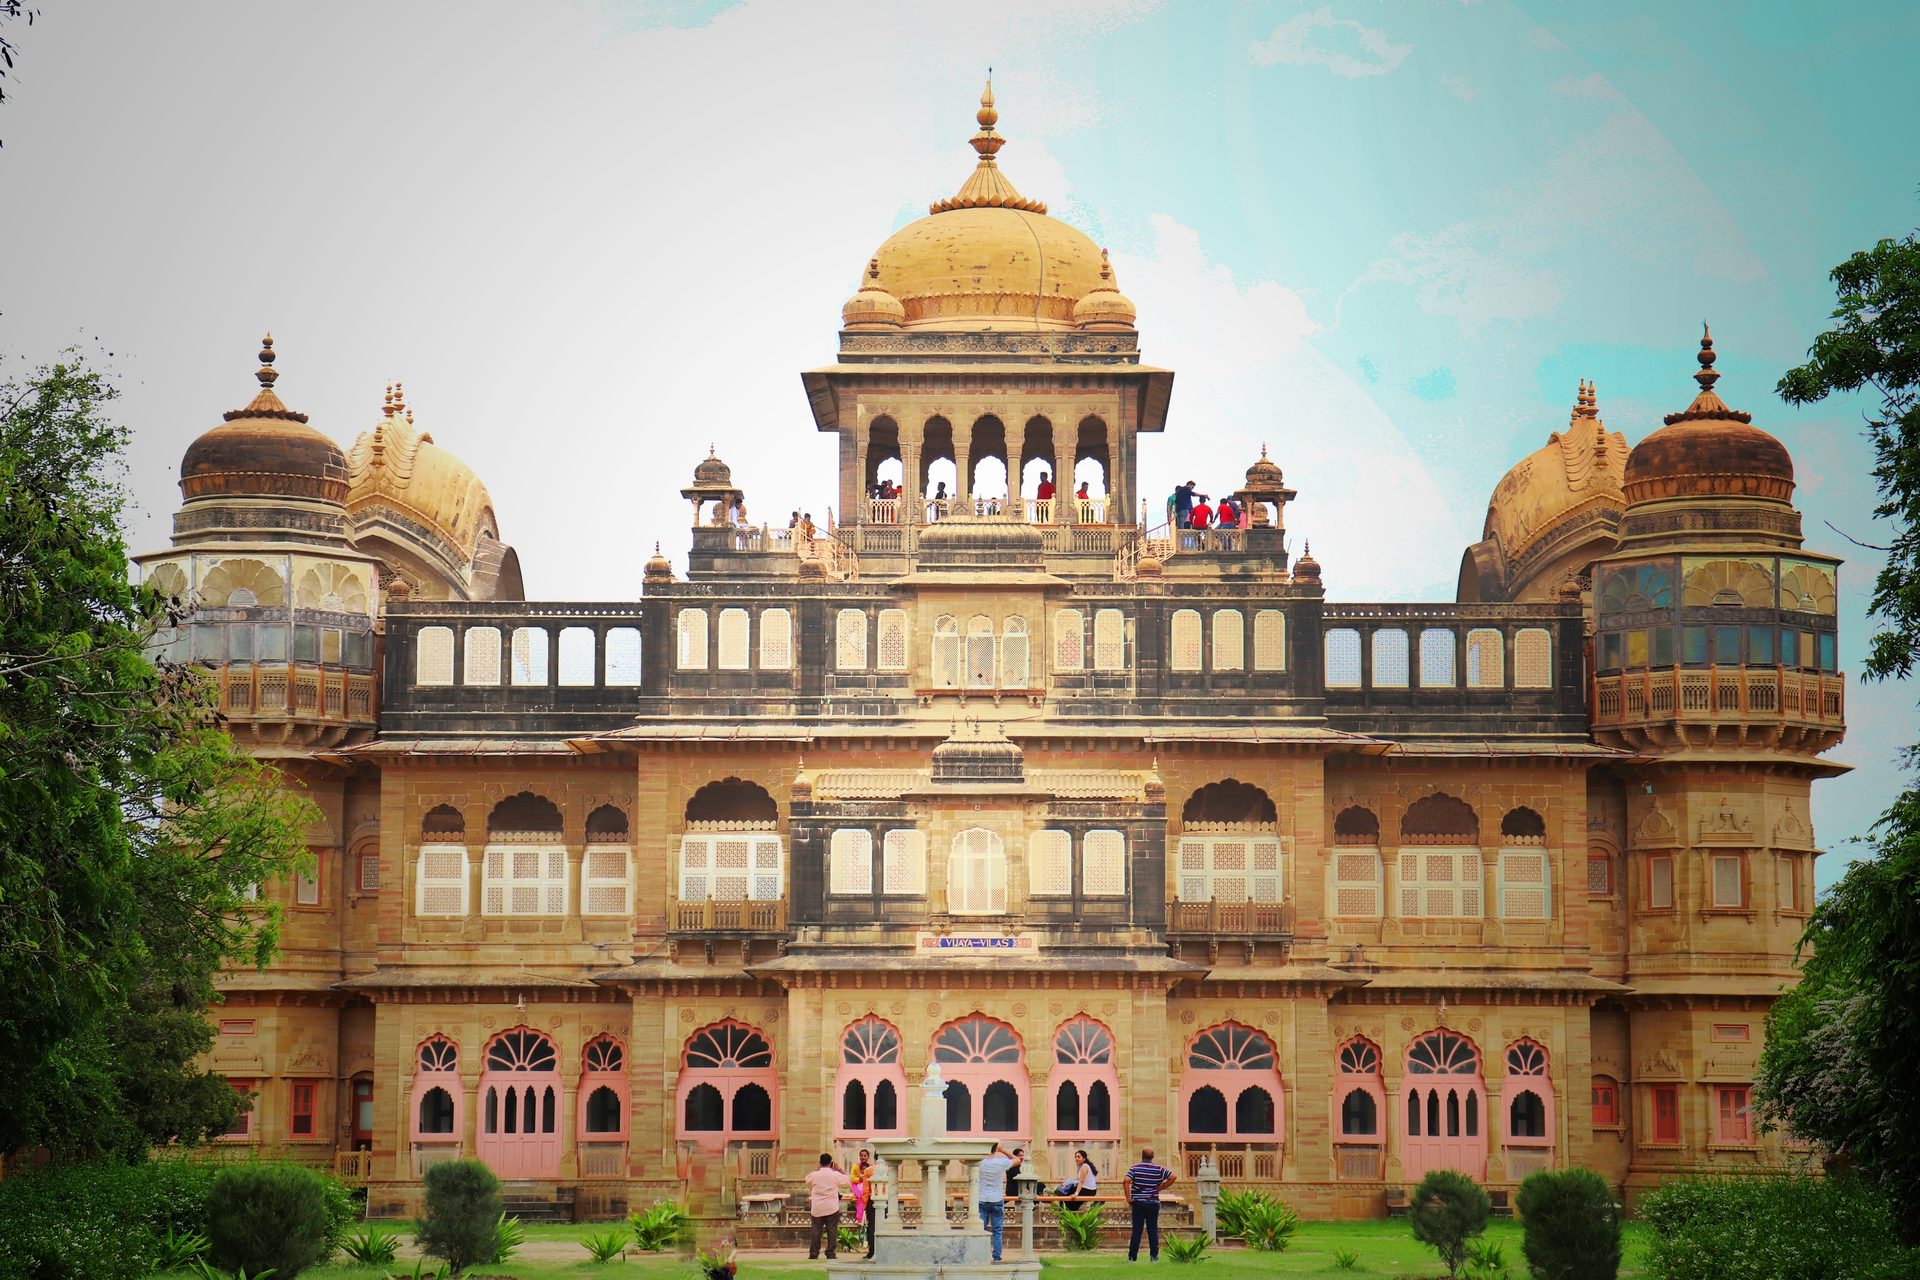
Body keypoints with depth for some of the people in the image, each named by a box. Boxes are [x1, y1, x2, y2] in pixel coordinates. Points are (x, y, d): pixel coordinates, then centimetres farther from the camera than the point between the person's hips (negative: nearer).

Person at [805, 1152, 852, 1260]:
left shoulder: (814, 1175, -5)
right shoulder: (836, 1175, -7)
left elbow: (807, 1180, 18)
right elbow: (848, 1181, 7)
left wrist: (817, 1169, 21)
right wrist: (839, 1170, 14)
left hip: (817, 1208, 1)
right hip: (832, 1208, -1)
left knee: (816, 1231, 7)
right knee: (832, 1231, 4)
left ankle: (813, 1254, 6)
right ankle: (830, 1254, 1)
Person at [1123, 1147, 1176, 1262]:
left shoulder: (1135, 1168, -4)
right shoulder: (1159, 1169, 0)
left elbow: (1126, 1181, -17)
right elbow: (1172, 1177, -3)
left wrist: (1128, 1198, -11)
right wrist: (1161, 1188, 2)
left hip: (1138, 1202, -1)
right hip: (1153, 1203, 1)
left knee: (1136, 1230, 2)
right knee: (1153, 1230, 6)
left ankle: (1132, 1257, 3)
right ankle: (1154, 1256, 5)